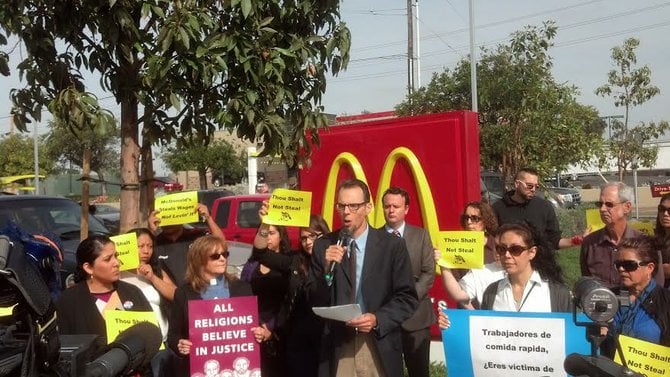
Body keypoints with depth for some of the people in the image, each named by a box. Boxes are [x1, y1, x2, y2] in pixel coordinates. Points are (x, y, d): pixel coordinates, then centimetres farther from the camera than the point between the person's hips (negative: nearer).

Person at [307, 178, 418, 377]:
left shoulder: (392, 245, -3)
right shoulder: (323, 246, 1)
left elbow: (408, 298, -2)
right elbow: (313, 301, 1)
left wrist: (378, 320, -17)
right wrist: (327, 269, -15)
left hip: (379, 346, -1)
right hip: (336, 345, 1)